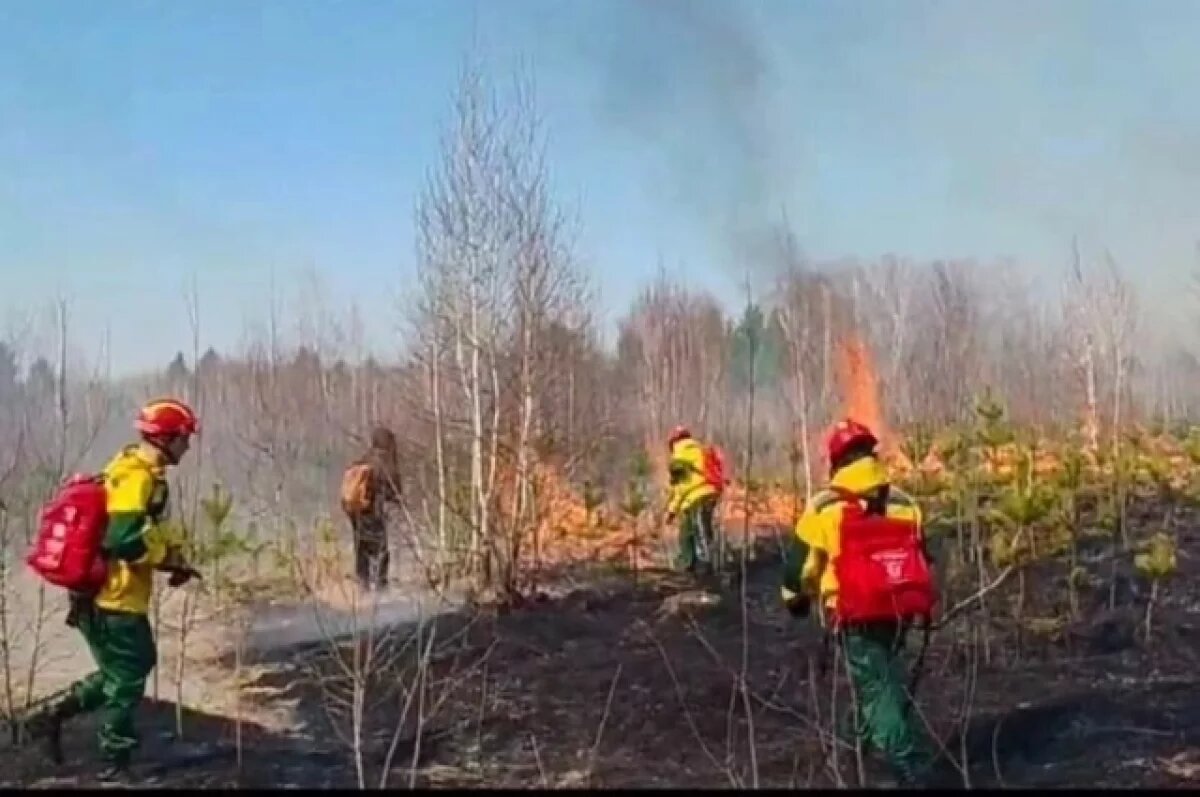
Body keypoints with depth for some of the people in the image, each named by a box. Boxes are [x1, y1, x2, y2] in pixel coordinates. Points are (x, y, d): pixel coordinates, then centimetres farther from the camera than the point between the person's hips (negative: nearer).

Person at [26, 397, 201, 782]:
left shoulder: (139, 471, 12)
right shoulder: (136, 477, -21)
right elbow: (125, 539, -29)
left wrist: (172, 553, 3)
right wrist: (171, 558, -15)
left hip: (111, 593, 10)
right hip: (113, 596, -10)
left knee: (138, 662, 21)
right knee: (126, 680, 3)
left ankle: (56, 714, 22)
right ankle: (115, 763, 16)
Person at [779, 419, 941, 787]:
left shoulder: (824, 507, -7)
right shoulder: (904, 503, 6)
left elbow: (801, 560, 0)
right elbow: (921, 559, 15)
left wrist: (796, 597, 19)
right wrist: (916, 601, 31)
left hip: (855, 615, -5)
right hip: (897, 612, 5)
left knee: (877, 689, -1)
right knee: (885, 678, 25)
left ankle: (913, 768, -7)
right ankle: (865, 736, 41)